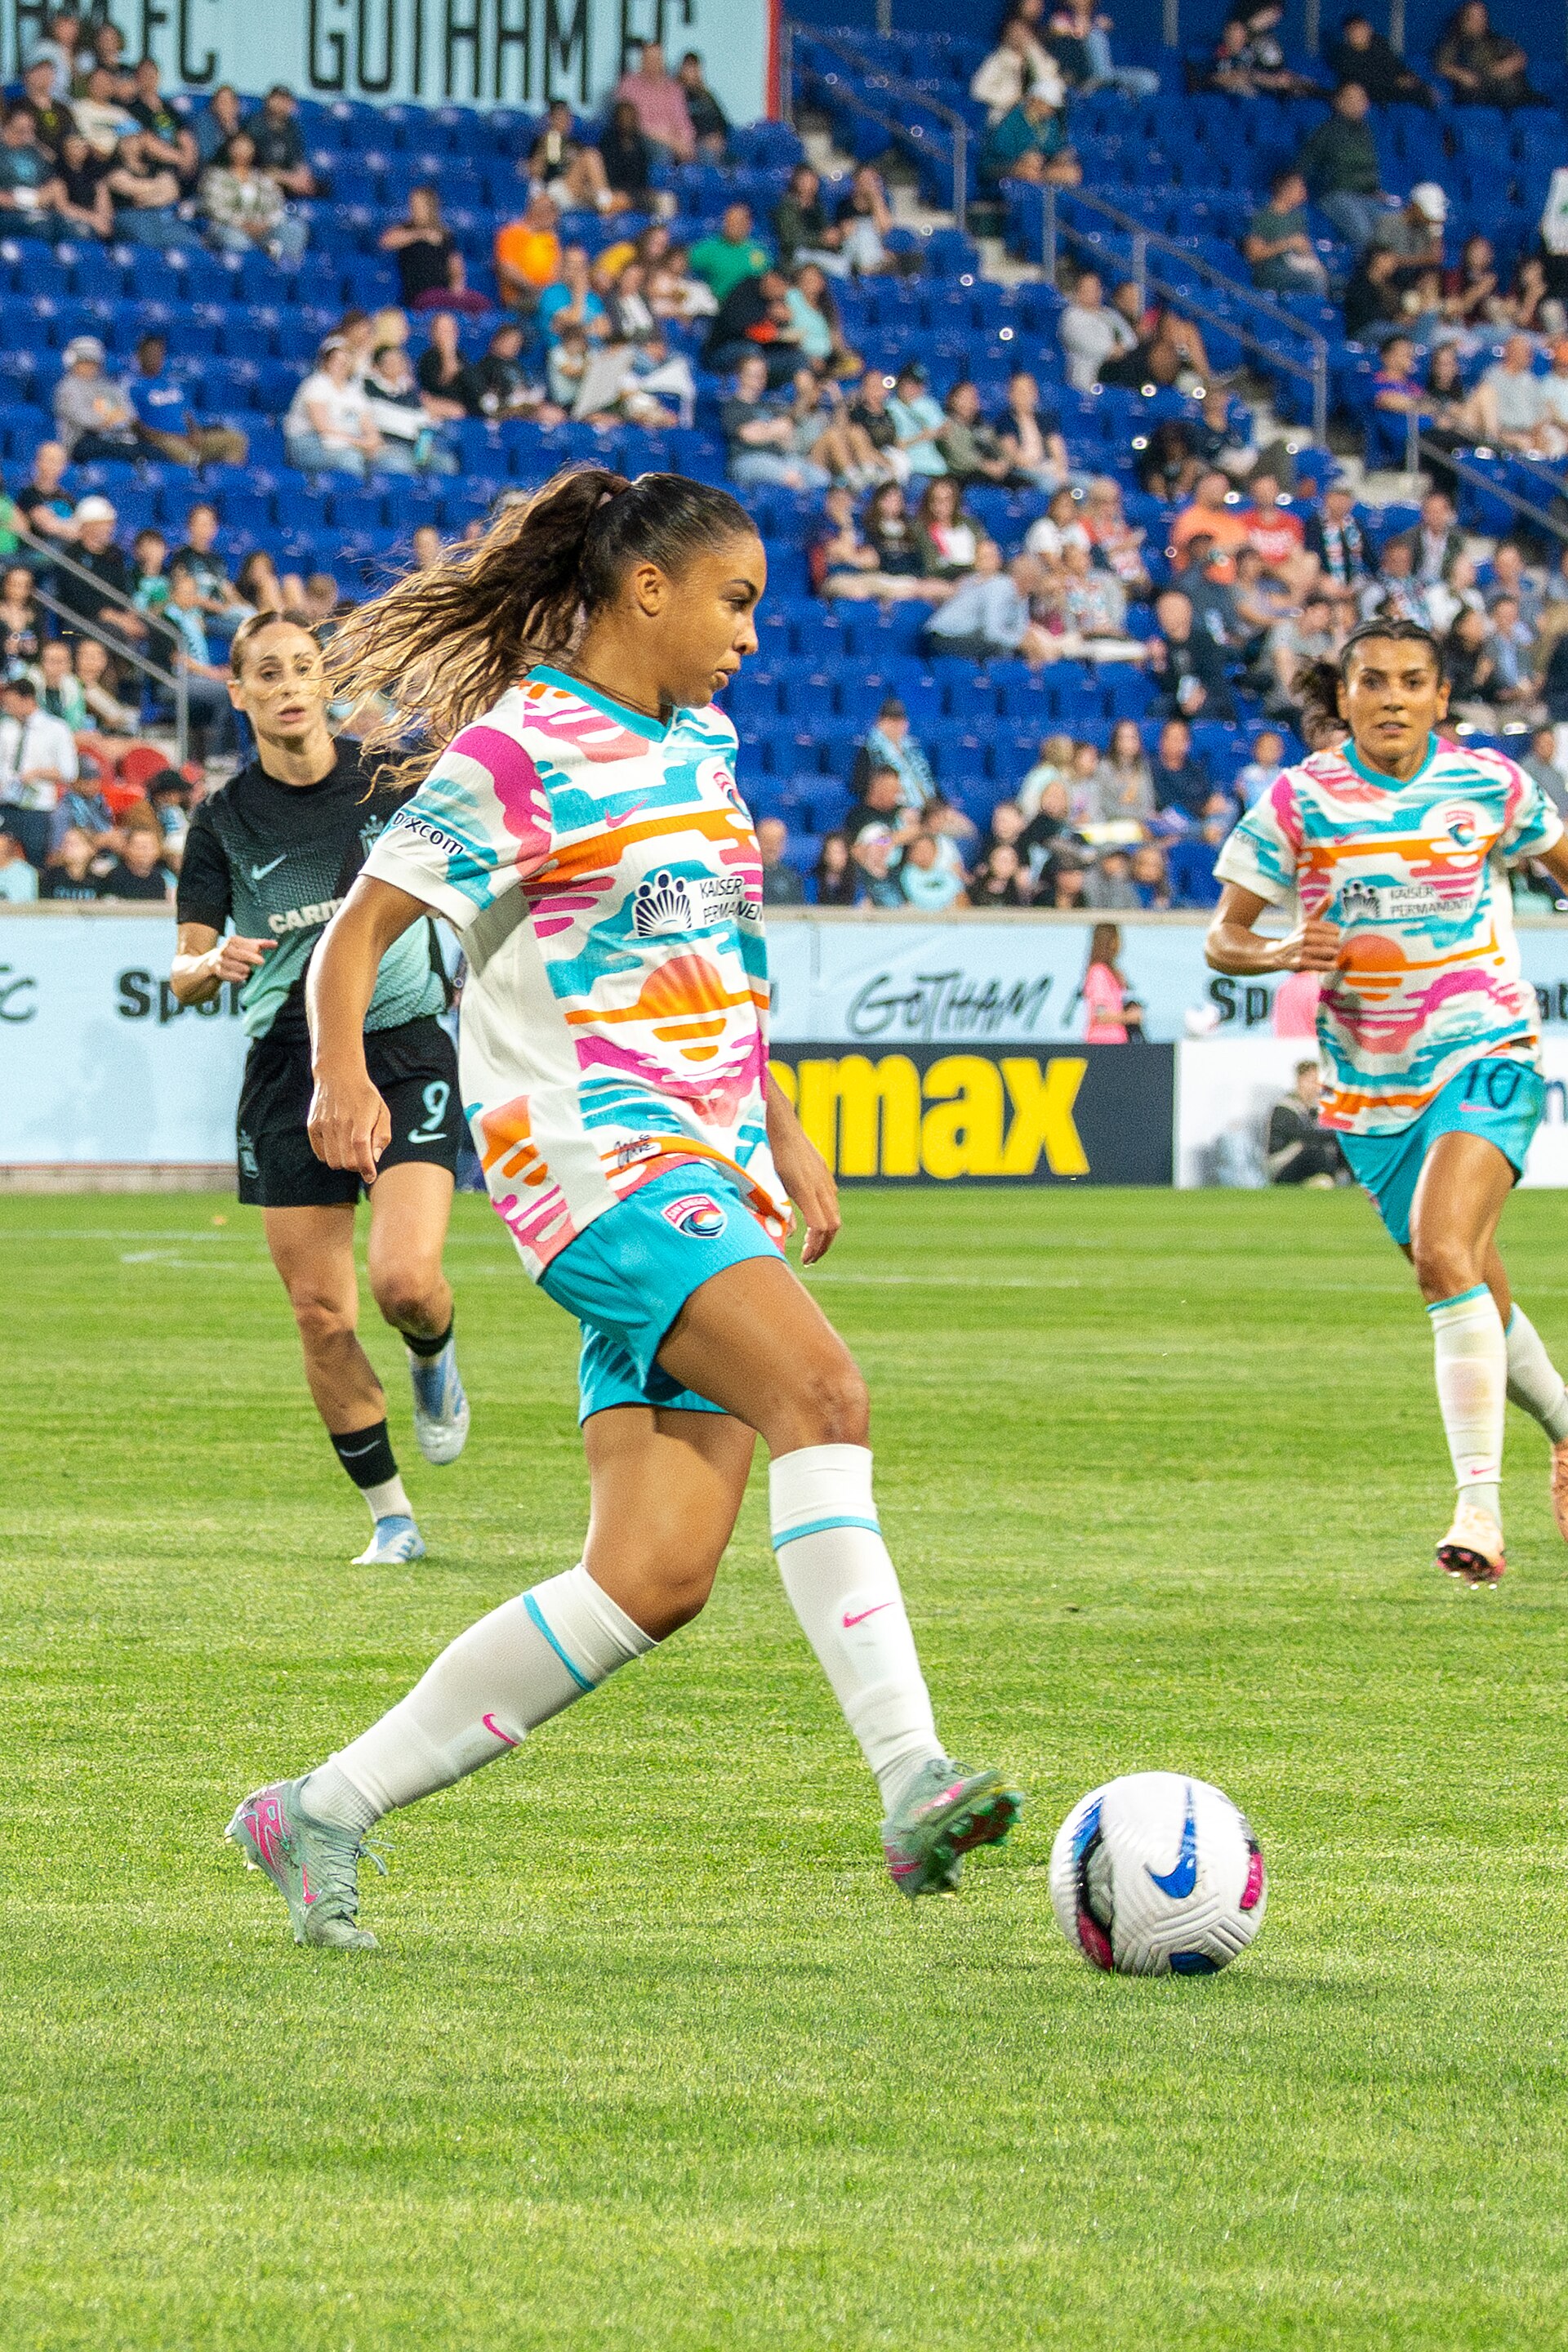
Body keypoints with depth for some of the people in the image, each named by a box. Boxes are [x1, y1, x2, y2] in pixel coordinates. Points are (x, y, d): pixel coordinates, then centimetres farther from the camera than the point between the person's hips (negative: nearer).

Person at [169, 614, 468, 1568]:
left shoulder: (394, 782, 0)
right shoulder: (225, 820, 2)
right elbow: (185, 973, 2)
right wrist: (212, 965, -21)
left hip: (406, 1051, -2)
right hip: (289, 1069, 2)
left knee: (406, 1281, -20)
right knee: (322, 1317, -1)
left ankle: (434, 1360, 17)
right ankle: (390, 1515, 15)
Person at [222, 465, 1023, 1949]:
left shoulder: (699, 744, 19)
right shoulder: (516, 751, -5)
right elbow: (359, 931, -7)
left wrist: (781, 1132, 27)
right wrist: (342, 1076, -25)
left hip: (712, 1179, 8)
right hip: (589, 1148, -8)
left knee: (657, 1575, -4)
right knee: (821, 1392, -29)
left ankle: (323, 1812, 5)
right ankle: (910, 1782, -37)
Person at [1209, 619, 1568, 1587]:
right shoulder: (1300, 801, -6)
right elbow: (1223, 938, -2)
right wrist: (1284, 953, -23)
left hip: (1486, 1055, -3)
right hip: (1372, 1086, 3)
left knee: (1445, 1254, -25)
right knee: (1476, 1297, 12)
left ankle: (1481, 1507, -26)